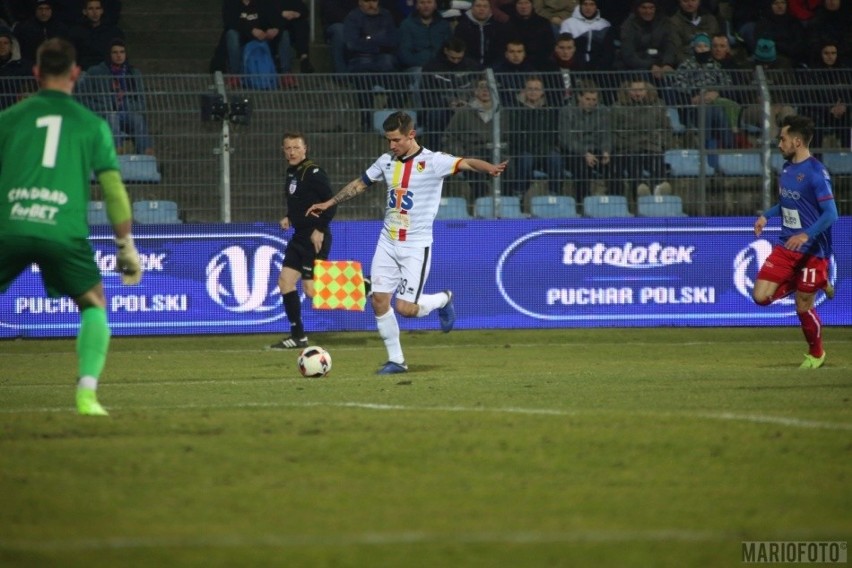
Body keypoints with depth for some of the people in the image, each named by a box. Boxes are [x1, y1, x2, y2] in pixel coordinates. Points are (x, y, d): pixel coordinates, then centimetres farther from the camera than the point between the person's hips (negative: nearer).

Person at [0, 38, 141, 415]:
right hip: (64, 230, -1)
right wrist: (127, 247, 16)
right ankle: (86, 392, -2)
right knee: (93, 305, 15)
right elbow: (113, 189, 9)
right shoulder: (92, 124, 11)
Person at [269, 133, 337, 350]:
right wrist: (289, 218, 8)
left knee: (311, 289, -11)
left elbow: (331, 203, -17)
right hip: (299, 236, 9)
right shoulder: (292, 172, 12)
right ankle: (298, 336, 9)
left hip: (316, 238, -9)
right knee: (285, 281, 4)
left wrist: (320, 230, -20)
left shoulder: (314, 173, -14)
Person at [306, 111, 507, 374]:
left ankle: (443, 300, 20)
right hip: (388, 243, 6)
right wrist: (329, 203, 28)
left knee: (406, 308, -12)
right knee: (379, 300, -1)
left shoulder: (432, 162, -12)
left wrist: (489, 168, -47)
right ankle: (395, 360, 13)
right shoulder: (386, 161, 7)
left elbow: (466, 163, -27)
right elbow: (360, 183, 23)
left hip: (416, 246, -6)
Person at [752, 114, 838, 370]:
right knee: (761, 296, -4)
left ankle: (816, 353, 26)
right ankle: (817, 283, 16)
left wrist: (807, 235, -34)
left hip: (811, 251, -7)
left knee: (803, 307, -1)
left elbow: (831, 213, -21)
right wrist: (766, 215, 7)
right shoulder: (787, 168, 8)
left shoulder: (816, 172, -17)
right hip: (785, 246, 7)